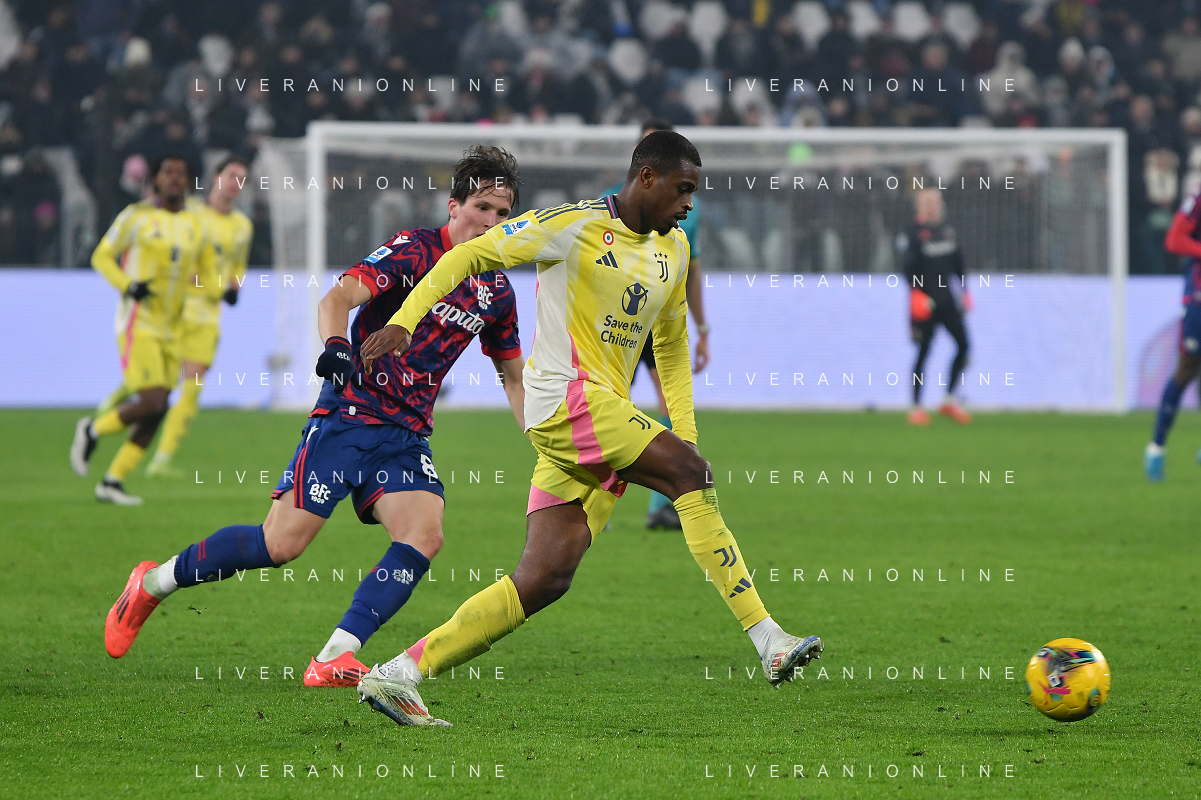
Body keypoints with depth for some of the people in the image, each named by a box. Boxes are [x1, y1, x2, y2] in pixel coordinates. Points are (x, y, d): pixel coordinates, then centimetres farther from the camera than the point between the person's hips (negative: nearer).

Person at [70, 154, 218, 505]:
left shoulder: (196, 226, 10)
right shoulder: (136, 216, -4)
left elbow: (207, 268, 19)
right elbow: (102, 256, 2)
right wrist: (128, 285, -15)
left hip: (170, 330, 6)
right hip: (138, 323, -6)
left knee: (156, 410, 1)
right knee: (152, 403, -18)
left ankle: (113, 481, 10)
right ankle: (93, 430, 8)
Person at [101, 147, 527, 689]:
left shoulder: (497, 293, 10)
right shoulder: (413, 250, -9)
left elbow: (513, 378, 24)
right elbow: (337, 299, -22)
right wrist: (336, 346, -42)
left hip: (407, 435, 6)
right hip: (349, 415, -6)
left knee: (424, 535, -21)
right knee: (283, 542, -12)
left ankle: (332, 661, -21)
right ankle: (153, 583, 10)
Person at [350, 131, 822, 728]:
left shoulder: (673, 250, 17)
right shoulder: (575, 225, -5)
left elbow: (671, 344, 28)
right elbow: (470, 255, -1)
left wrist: (683, 431, 18)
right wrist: (403, 321, -10)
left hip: (606, 415, 8)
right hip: (565, 394, -8)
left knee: (545, 579, -1)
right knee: (692, 474, -19)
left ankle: (396, 677, 1)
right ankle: (768, 640, -20)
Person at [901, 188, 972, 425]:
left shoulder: (947, 228, 12)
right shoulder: (914, 232, -8)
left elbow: (957, 263, 19)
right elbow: (909, 267, -13)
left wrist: (963, 290, 16)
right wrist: (916, 292, -22)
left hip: (947, 297, 6)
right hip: (925, 301, -6)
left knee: (963, 344, -2)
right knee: (923, 352, -3)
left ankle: (949, 400, 10)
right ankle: (916, 407, 6)